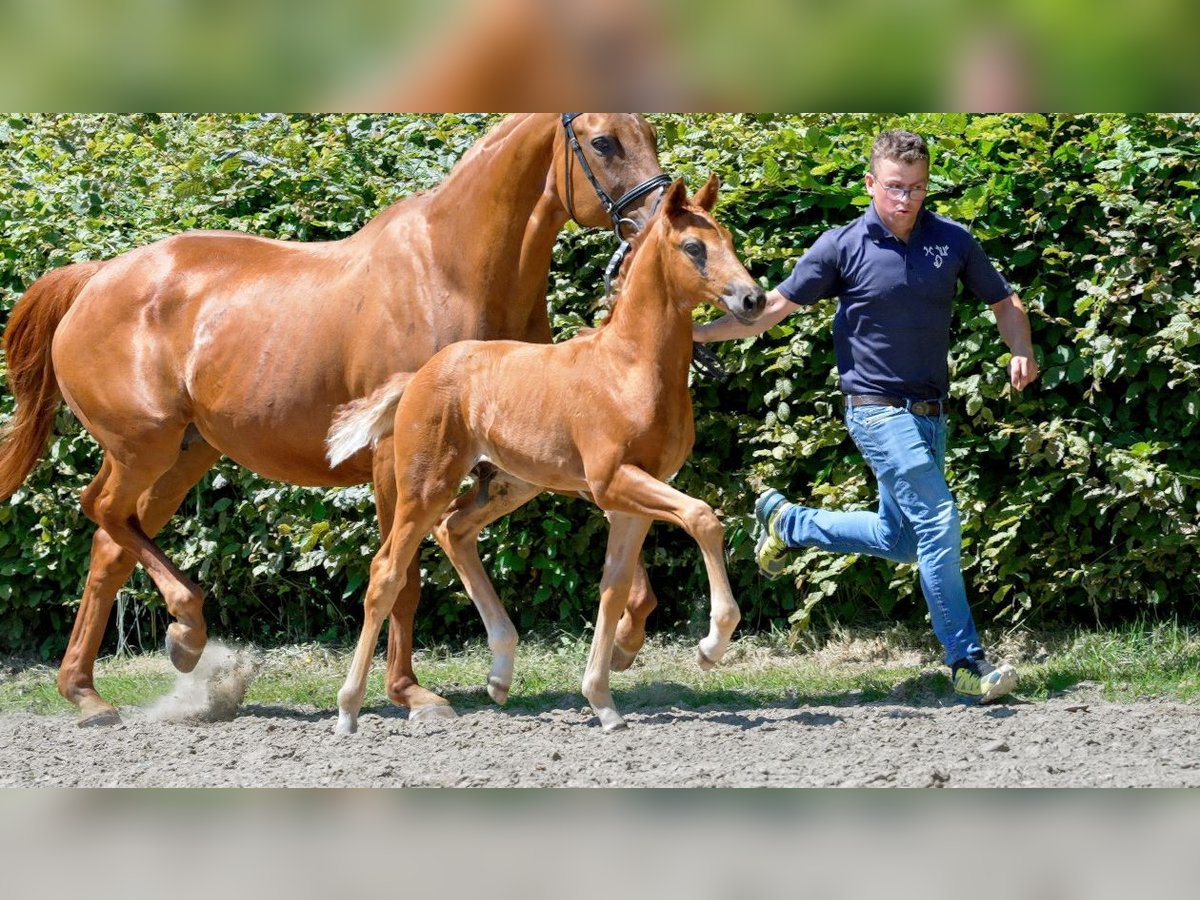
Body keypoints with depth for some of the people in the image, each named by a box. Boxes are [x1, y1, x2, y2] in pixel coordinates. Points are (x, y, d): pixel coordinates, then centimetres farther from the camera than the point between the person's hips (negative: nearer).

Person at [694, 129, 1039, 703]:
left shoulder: (952, 241, 2)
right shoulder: (843, 247, -8)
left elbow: (1003, 303, 10)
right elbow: (775, 306, -3)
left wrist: (1021, 352, -10)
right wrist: (701, 332, -10)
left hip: (930, 413, 6)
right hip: (879, 411, -6)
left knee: (897, 540, 16)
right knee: (938, 524, -15)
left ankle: (785, 522, 37)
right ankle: (967, 664, -11)